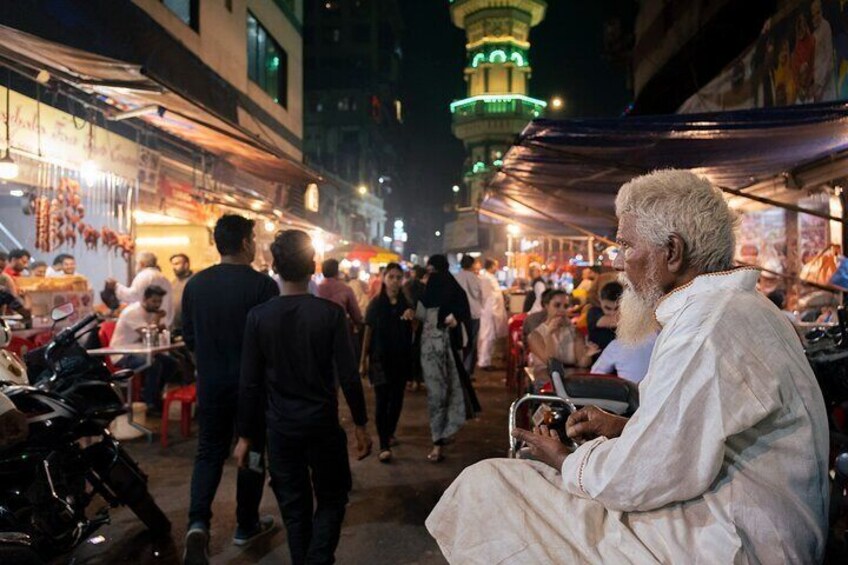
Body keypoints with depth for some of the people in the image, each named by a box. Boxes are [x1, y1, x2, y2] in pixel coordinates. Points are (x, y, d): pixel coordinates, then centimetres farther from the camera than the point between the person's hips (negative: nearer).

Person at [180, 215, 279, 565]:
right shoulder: (263, 284, -16)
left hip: (210, 383, 4)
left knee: (209, 452, 15)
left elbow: (188, 337, 6)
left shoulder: (195, 283, -2)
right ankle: (247, 526, 26)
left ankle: (198, 523, -2)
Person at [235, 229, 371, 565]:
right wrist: (360, 425, 2)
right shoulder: (331, 313, -11)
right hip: (322, 423, -1)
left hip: (280, 426, 2)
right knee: (332, 498, 16)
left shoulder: (258, 316, -6)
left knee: (294, 506, 15)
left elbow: (249, 383, -4)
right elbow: (348, 376, -10)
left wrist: (245, 436, 5)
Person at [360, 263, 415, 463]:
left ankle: (390, 433, 32)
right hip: (380, 359, -3)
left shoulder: (407, 304, 3)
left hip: (401, 359, 3)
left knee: (396, 399, 12)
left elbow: (413, 333, 5)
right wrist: (363, 360, -1)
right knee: (382, 401, -6)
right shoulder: (376, 304, -3)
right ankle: (384, 446, -3)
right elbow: (368, 333, -1)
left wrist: (413, 317, -16)